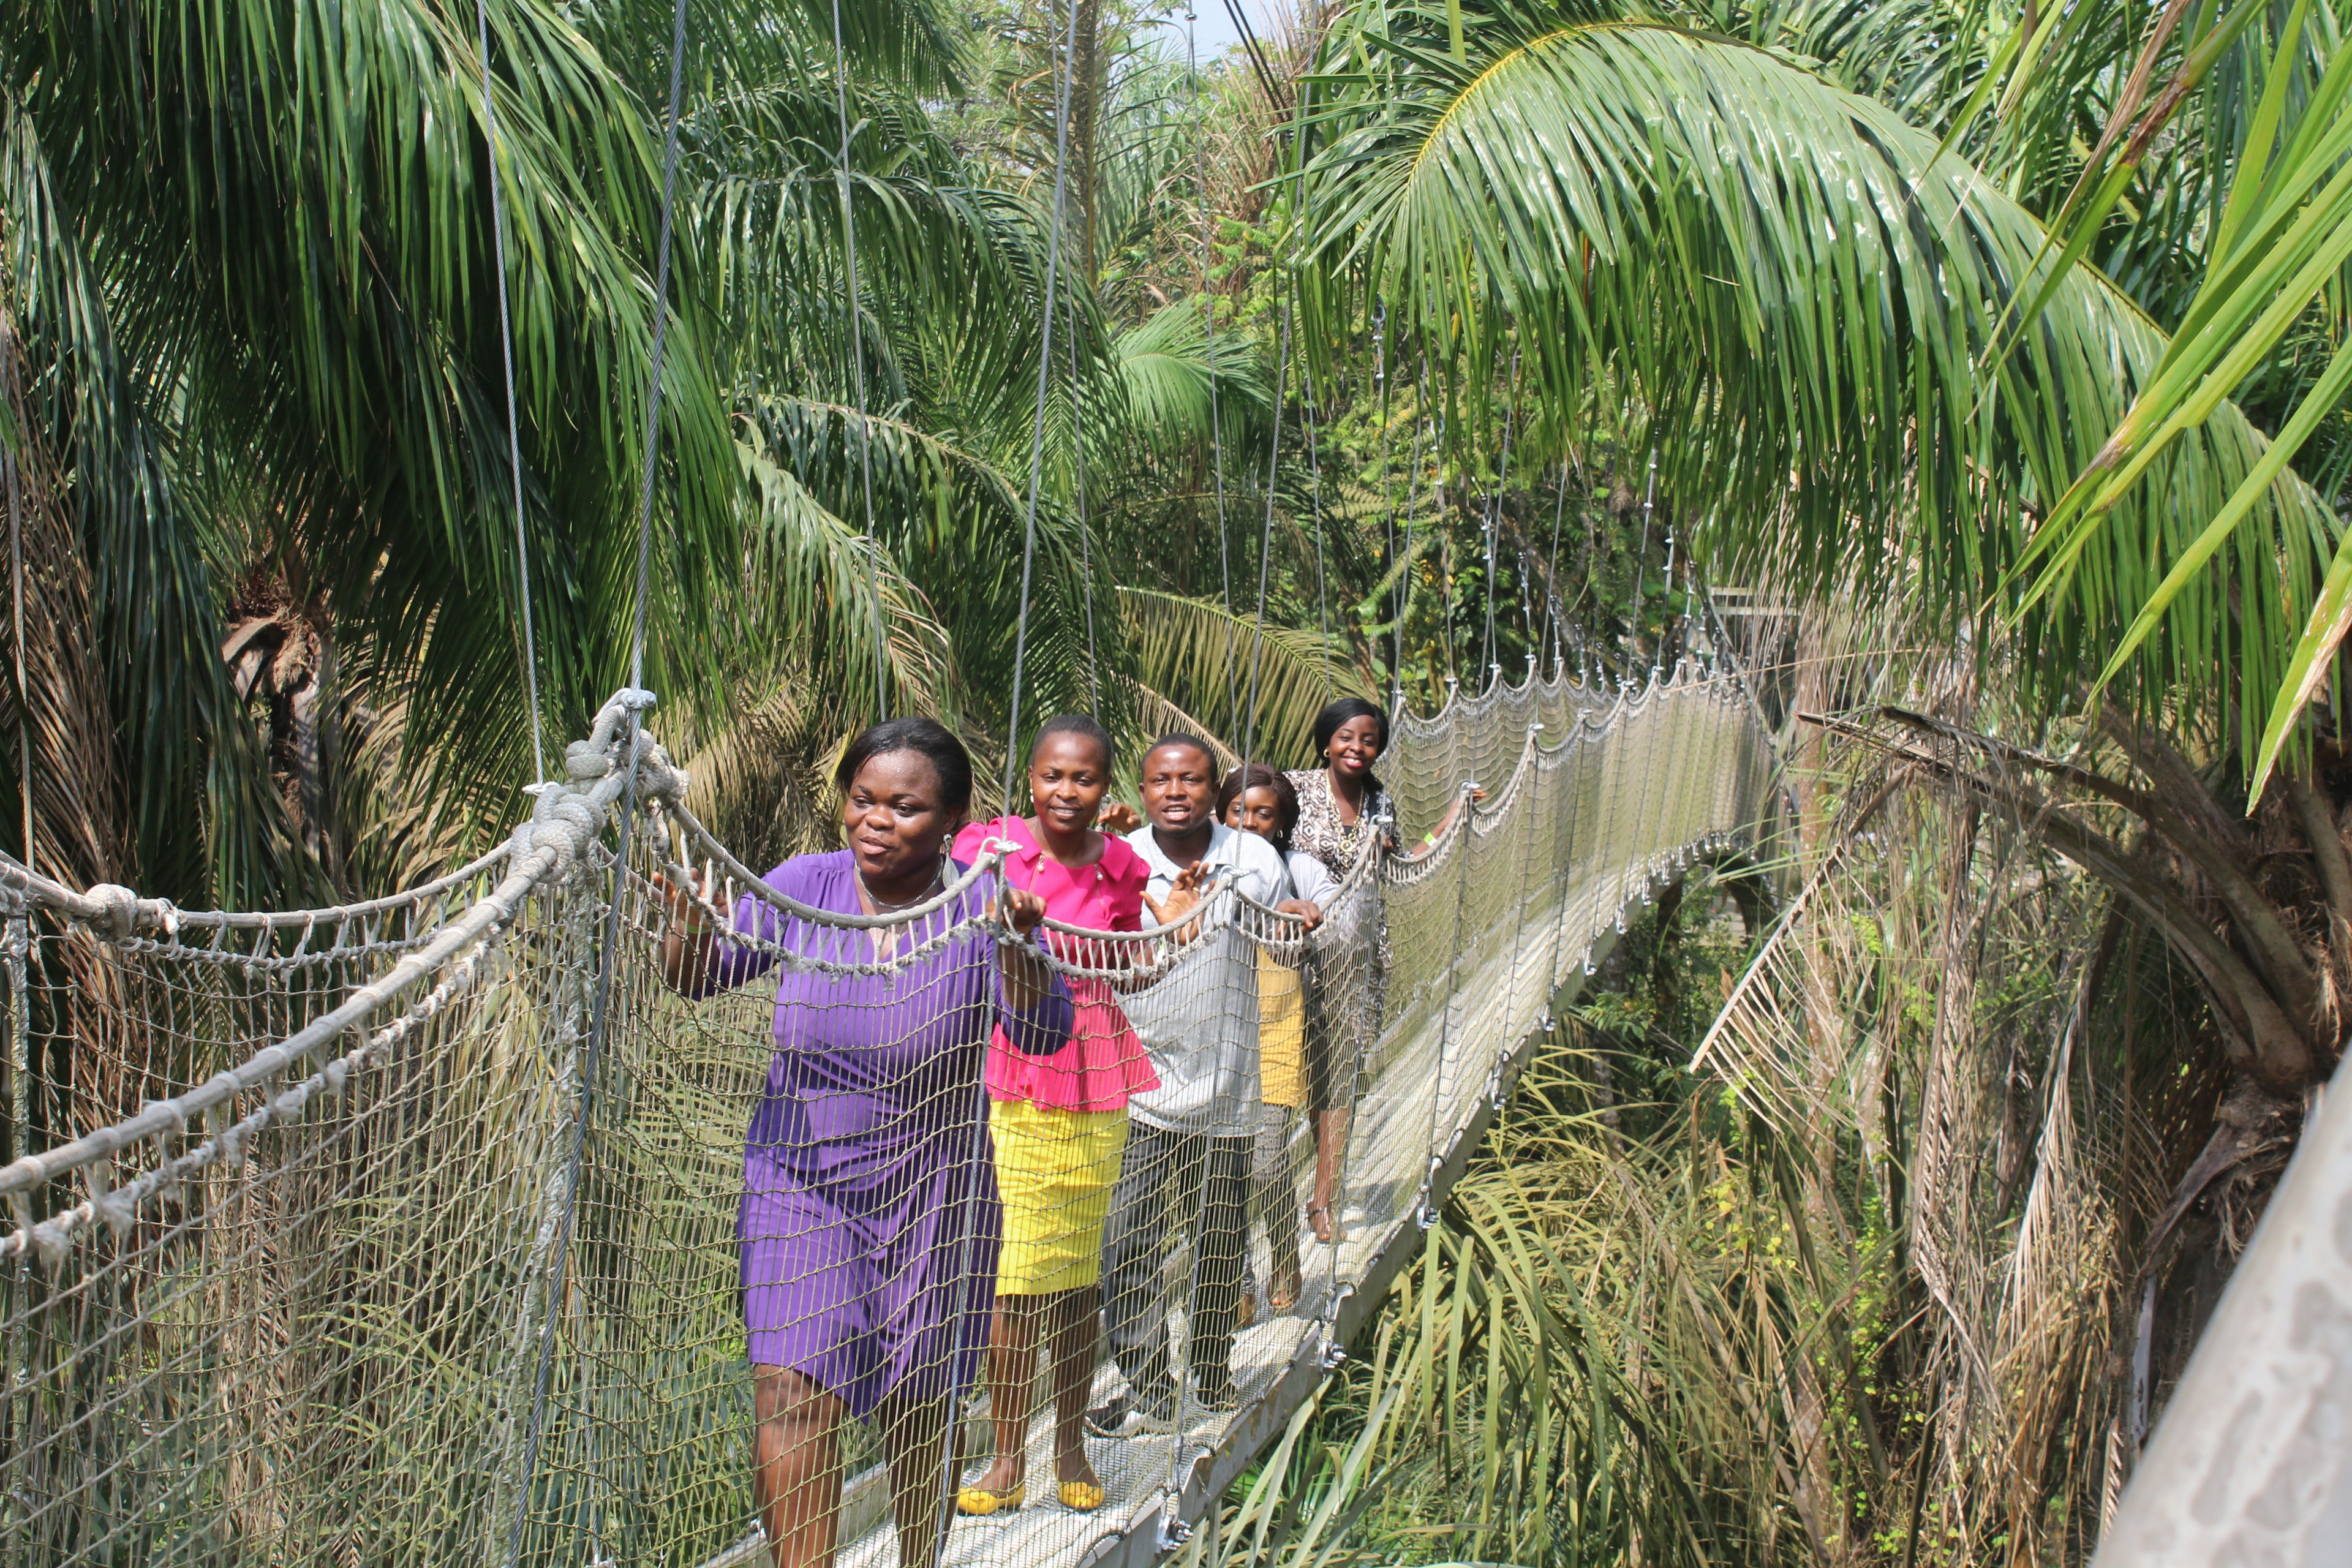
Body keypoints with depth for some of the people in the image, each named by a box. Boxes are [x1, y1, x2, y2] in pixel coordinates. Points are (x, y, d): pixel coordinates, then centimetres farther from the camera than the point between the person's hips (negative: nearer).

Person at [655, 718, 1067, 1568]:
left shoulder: (979, 910, -11)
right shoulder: (804, 886, -6)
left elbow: (1042, 1035, -18)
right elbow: (701, 977, -2)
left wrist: (1017, 950, -37)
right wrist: (689, 923, -24)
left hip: (930, 1194, -1)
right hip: (800, 1179, 1)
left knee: (917, 1414, 13)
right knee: (791, 1401, -11)